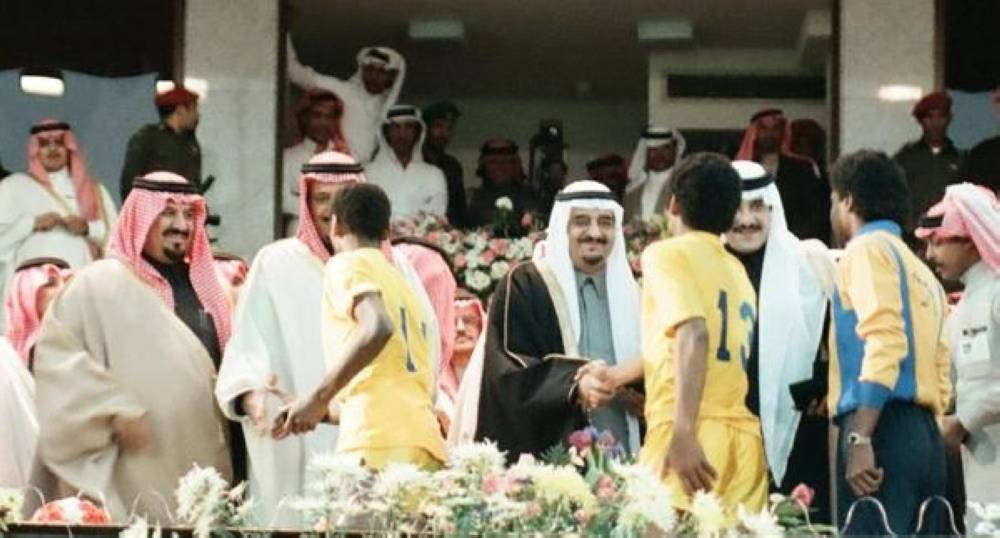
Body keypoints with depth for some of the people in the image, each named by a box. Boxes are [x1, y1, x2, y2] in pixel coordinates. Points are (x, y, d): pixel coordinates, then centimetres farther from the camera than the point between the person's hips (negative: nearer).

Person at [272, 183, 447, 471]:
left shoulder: (347, 264, 6)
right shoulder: (401, 281, 29)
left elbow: (377, 328, -15)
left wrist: (318, 398, -10)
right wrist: (323, 411, 35)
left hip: (378, 448, -7)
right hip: (427, 448, 7)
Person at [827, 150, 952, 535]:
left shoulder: (868, 249, 0)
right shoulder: (922, 272, 25)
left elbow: (884, 343, -15)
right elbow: (940, 375, 18)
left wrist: (859, 438, -22)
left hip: (884, 428, -9)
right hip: (924, 433, 9)